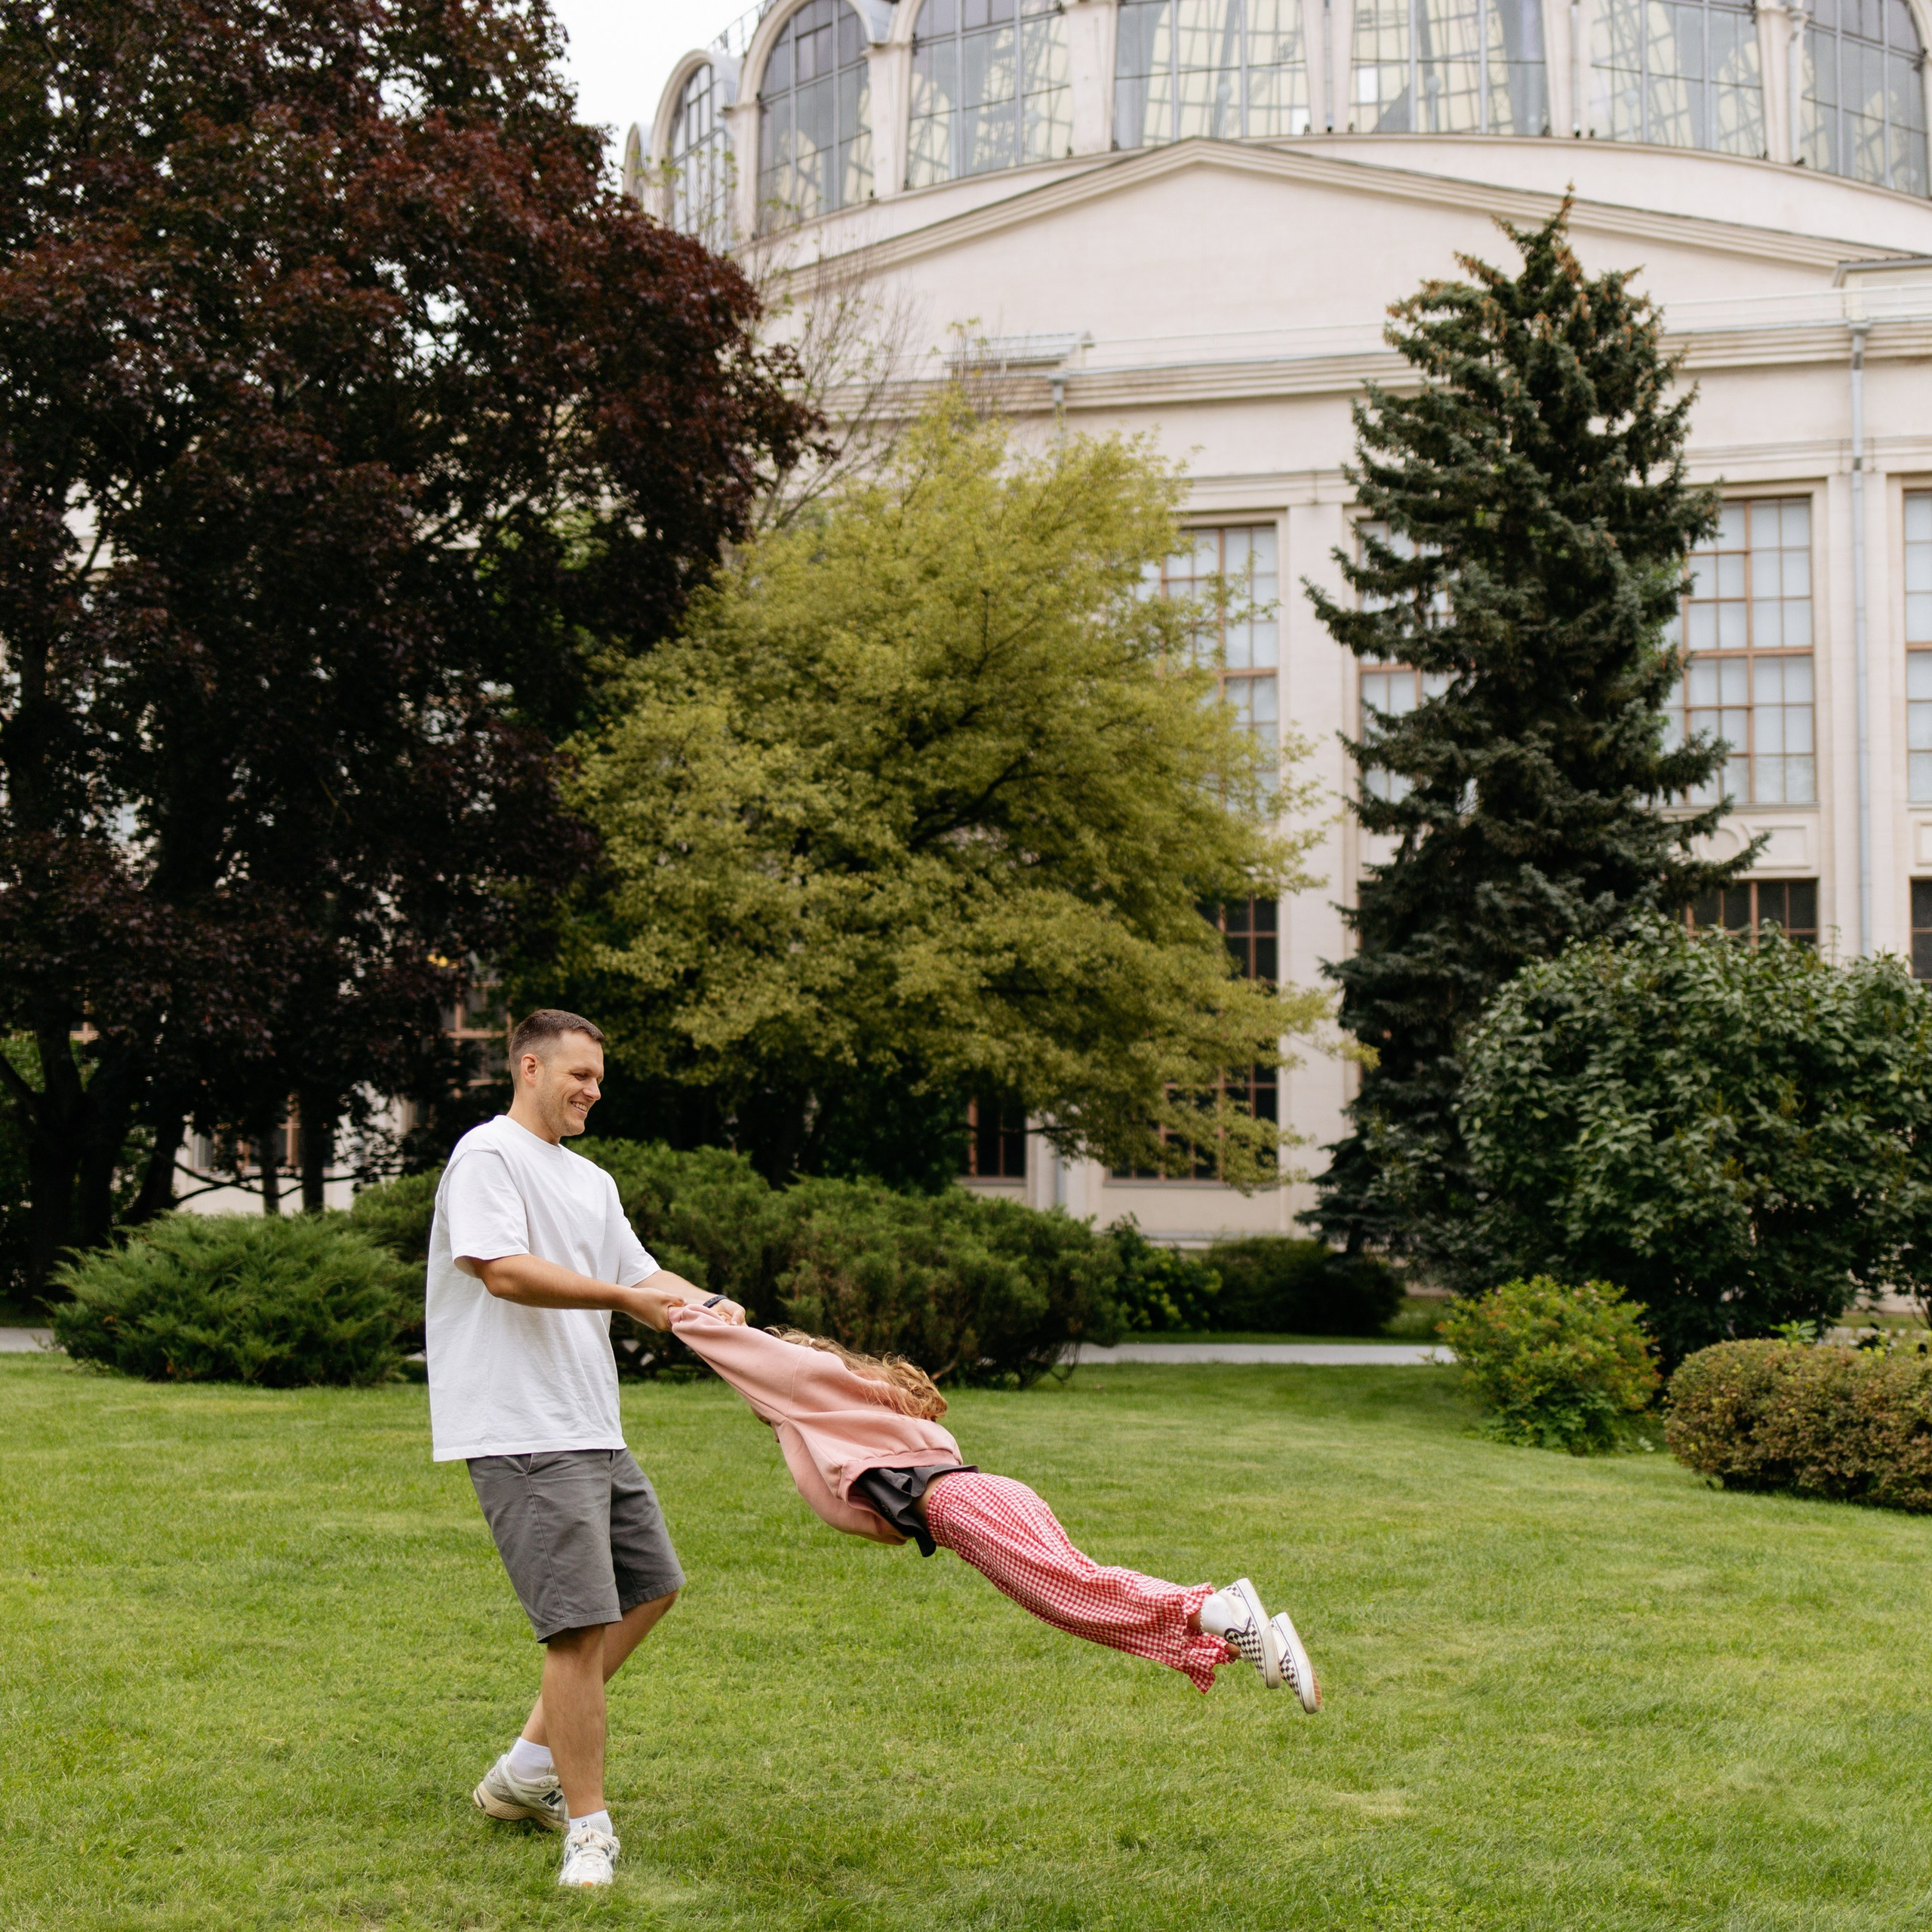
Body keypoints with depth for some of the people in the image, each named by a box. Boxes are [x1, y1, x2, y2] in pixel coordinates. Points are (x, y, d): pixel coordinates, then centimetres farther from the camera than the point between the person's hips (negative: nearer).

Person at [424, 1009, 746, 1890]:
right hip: (523, 1431, -10)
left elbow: (643, 1274, 20)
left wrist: (705, 1304, -1)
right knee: (582, 1623, -12)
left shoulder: (590, 1181, 22)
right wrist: (627, 1298, -20)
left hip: (593, 1430, 10)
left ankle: (528, 1769, 23)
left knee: (649, 1587, 16)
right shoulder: (489, 1155, -7)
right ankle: (588, 1831, -3)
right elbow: (503, 1270, -19)